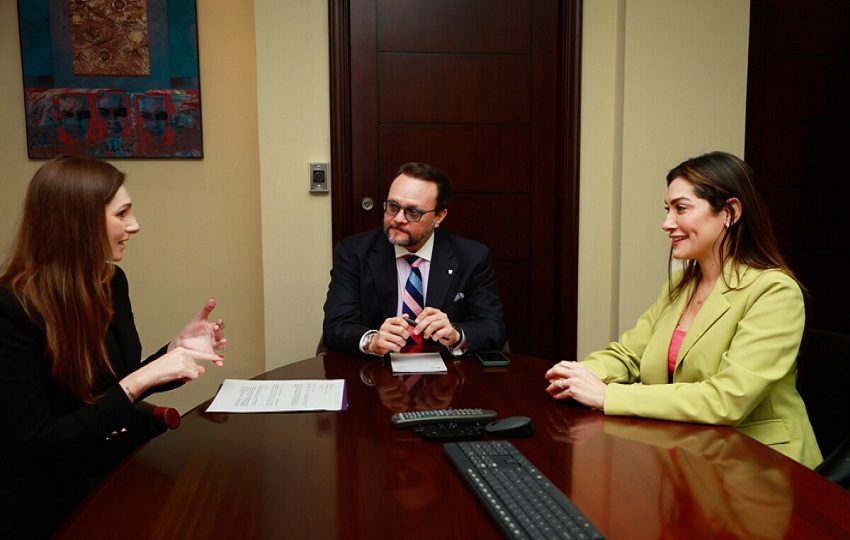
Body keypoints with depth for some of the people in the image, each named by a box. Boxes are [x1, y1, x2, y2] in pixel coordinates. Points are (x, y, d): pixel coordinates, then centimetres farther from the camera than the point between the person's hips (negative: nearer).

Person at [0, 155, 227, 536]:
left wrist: (176, 349, -6)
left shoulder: (112, 281, 1)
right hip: (59, 501, -7)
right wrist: (139, 380, -26)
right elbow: (35, 445, -21)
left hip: (131, 457, 7)